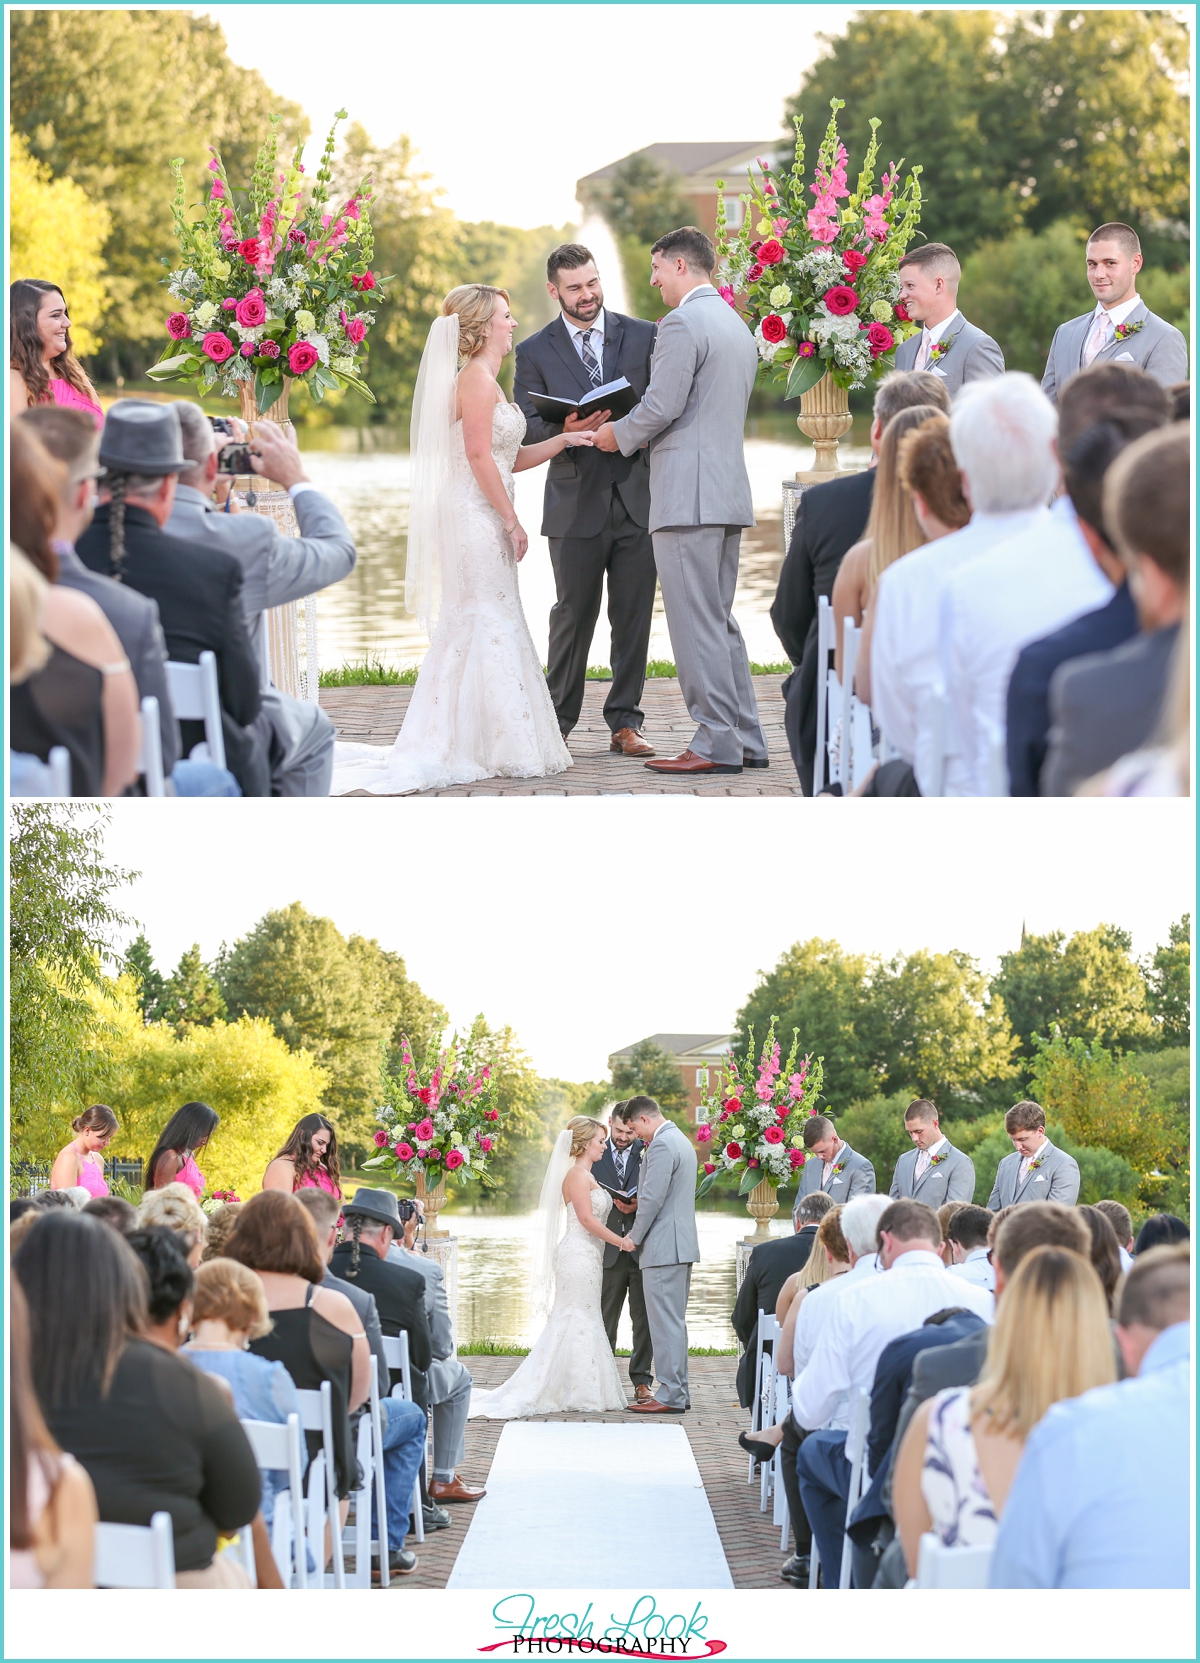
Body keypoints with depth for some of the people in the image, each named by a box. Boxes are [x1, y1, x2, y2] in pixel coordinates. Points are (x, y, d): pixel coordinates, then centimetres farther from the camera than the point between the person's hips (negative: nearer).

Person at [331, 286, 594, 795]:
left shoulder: (482, 379, 19)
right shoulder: (478, 378, -12)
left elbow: (506, 459, 19)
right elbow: (478, 454, -19)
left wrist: (563, 441, 10)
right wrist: (511, 521, -16)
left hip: (475, 519, 10)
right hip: (477, 518, -10)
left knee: (463, 634, 10)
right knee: (491, 629, -7)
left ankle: (451, 747, 13)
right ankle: (501, 751, -5)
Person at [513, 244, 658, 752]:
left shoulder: (644, 336, 8)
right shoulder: (534, 352, 5)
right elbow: (526, 428, 0)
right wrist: (566, 429, -21)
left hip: (638, 498, 1)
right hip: (576, 504, -1)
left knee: (634, 616, 3)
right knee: (573, 614, 4)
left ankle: (625, 721, 10)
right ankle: (558, 720, 15)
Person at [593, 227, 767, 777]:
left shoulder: (682, 323, -11)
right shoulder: (738, 326, 19)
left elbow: (661, 406, -17)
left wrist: (619, 435, 1)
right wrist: (636, 434, 22)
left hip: (688, 494, -10)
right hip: (729, 489, 10)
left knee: (696, 623, -7)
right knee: (720, 621, 14)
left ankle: (717, 744, -7)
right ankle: (745, 739, 15)